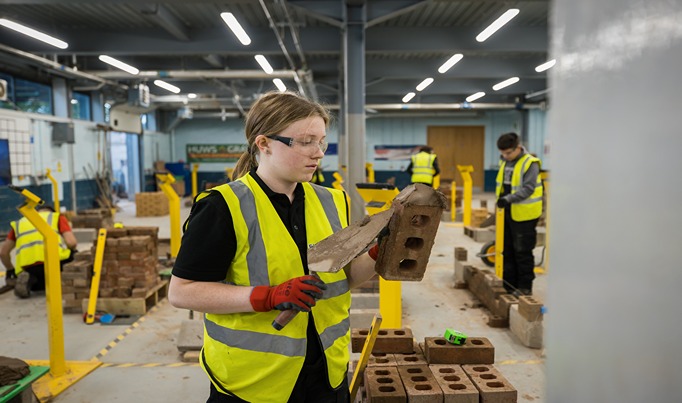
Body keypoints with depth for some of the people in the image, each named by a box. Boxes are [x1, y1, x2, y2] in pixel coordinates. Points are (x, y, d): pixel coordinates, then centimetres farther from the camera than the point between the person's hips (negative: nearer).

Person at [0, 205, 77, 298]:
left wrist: (10, 270, 49)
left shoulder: (18, 223, 32)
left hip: (27, 267, 4)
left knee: (37, 285, 33)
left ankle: (27, 279, 0)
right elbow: (71, 242, 6)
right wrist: (72, 250, 29)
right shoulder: (57, 217, 22)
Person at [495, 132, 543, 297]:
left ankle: (525, 286, 11)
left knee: (523, 252, 0)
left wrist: (508, 199, -33)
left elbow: (528, 188, -23)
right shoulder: (505, 162, 9)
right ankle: (509, 284, 24)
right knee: (508, 251, 14)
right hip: (508, 213, 8)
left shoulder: (530, 163, -15)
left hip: (523, 215, -8)